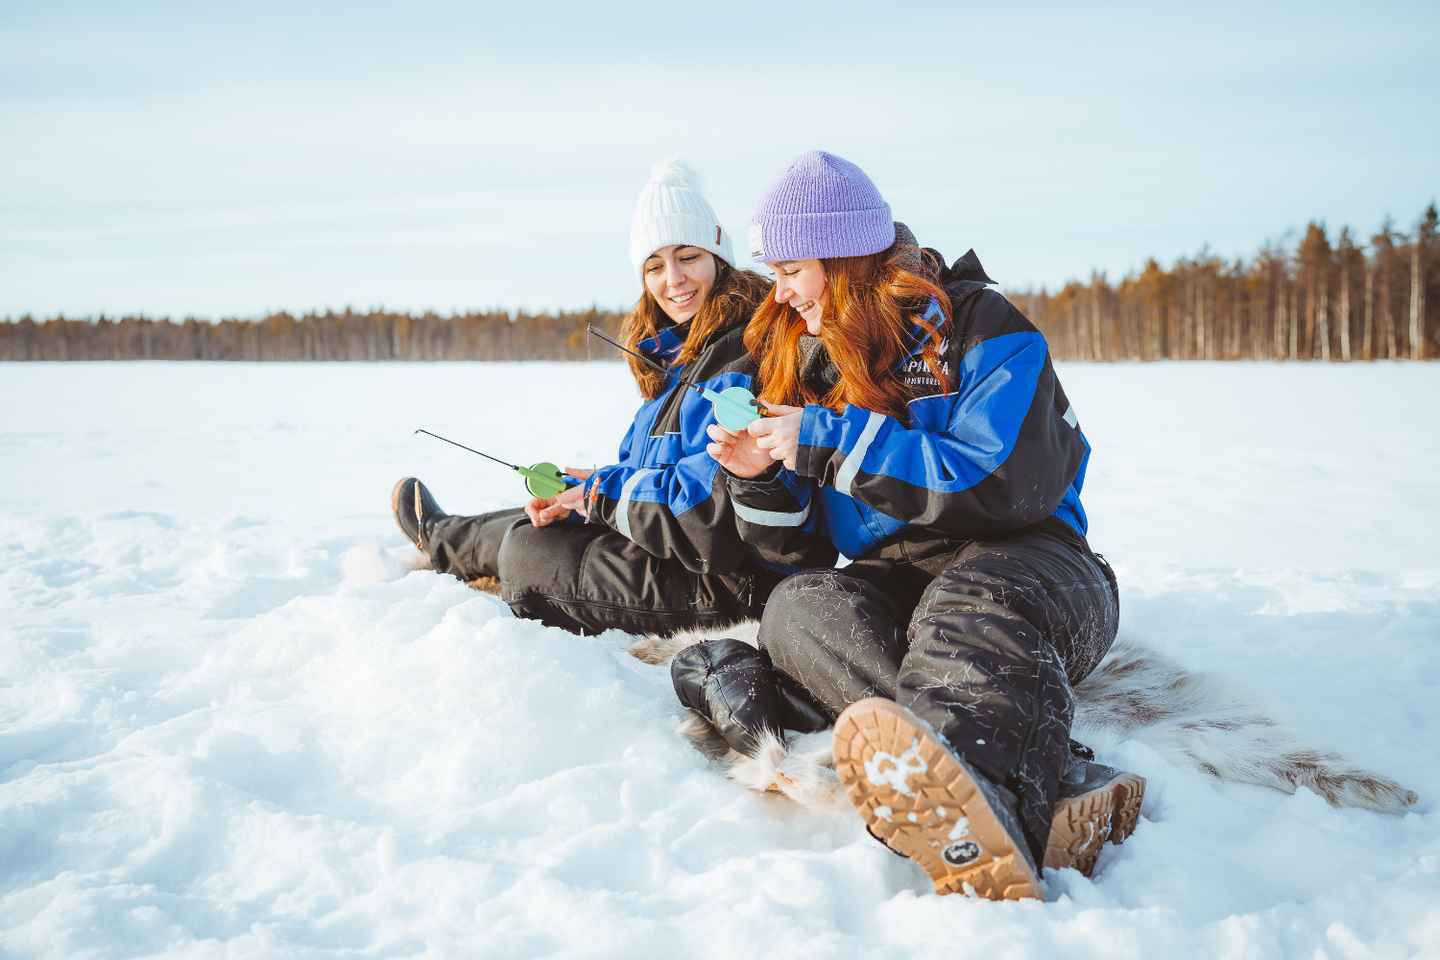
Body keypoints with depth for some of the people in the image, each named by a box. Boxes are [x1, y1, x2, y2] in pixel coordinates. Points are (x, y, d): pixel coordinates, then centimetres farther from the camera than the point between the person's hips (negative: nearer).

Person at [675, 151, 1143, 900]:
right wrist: (760, 476, -6)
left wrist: (833, 442, -17)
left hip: (1022, 563, -4)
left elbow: (1005, 483, -19)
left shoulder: (977, 325, -3)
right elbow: (791, 543, 17)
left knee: (969, 601, -38)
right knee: (799, 608, -28)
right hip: (891, 582, 5)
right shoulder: (813, 358, 15)